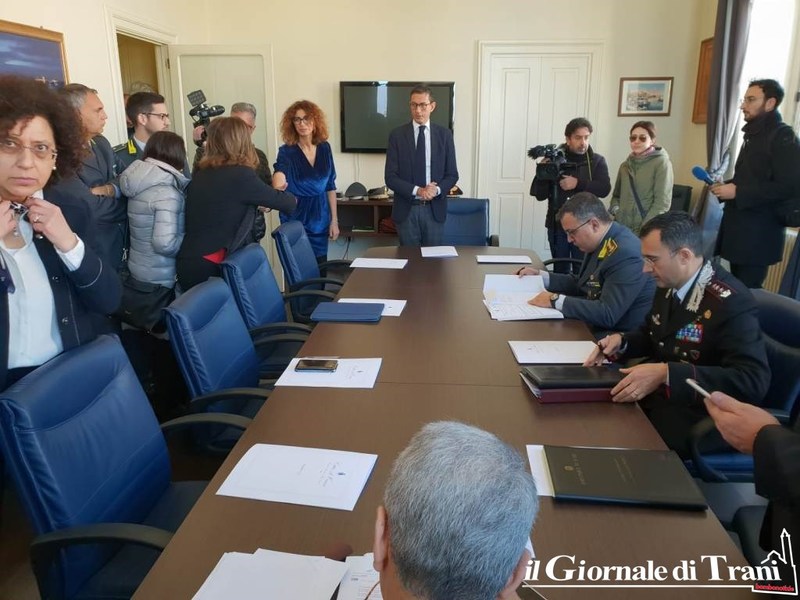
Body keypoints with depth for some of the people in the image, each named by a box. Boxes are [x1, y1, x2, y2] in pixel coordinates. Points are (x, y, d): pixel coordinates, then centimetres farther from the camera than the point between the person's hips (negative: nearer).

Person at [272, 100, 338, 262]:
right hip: (296, 221, -3)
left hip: (320, 220, 3)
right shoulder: (286, 151, -9)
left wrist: (334, 220, 4)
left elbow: (330, 186, 6)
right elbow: (280, 172, -30)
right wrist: (278, 187, -54)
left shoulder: (324, 148, 2)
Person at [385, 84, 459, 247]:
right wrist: (417, 191, -18)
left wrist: (437, 189, -16)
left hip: (434, 209, 1)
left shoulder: (444, 134, 3)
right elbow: (390, 177, -5)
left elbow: (452, 174, 4)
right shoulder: (397, 135, 0)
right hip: (406, 209, -1)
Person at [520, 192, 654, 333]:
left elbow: (608, 314, -29)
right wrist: (540, 276, 6)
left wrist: (556, 300, -24)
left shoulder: (626, 253, -25)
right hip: (597, 328, 8)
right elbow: (581, 284, 16)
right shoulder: (601, 242, 2)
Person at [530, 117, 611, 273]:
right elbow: (539, 195, -2)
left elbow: (604, 189, -10)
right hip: (558, 224, 1)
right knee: (560, 270, 9)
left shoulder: (597, 161, 5)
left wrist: (578, 183, -20)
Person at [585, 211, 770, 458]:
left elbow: (753, 380, -31)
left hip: (691, 417, -8)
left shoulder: (731, 302, -23)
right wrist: (621, 341, -5)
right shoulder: (669, 284, 2)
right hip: (653, 394, 8)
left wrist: (666, 374, -37)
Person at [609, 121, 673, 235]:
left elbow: (662, 202, -10)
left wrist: (644, 229, -16)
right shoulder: (625, 165, 14)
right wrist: (615, 210, 0)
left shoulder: (662, 163, -2)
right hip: (622, 228, 5)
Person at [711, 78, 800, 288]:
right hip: (739, 227, 9)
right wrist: (727, 187, 7)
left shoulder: (783, 137, -12)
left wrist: (737, 192, -20)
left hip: (758, 234, -9)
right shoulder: (754, 135, 17)